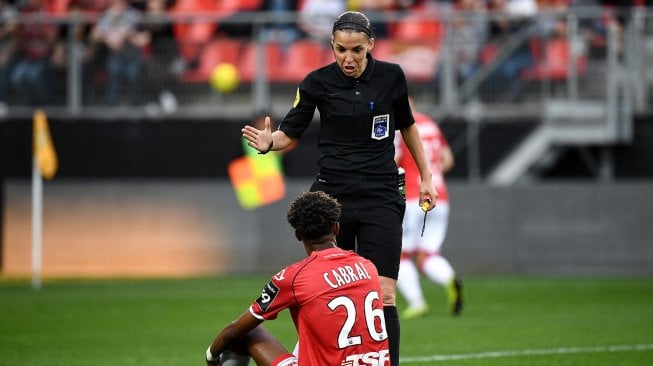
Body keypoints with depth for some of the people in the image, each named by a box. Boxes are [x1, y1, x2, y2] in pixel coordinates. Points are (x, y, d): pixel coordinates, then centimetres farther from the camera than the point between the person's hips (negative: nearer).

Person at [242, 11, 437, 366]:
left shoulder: (391, 76, -1)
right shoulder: (318, 82, -4)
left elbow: (407, 125, 15)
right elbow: (290, 133, 2)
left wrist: (426, 176, 16)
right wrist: (269, 142, -20)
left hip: (381, 199, 0)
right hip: (331, 196, 0)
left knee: (382, 296, -10)